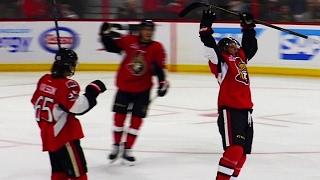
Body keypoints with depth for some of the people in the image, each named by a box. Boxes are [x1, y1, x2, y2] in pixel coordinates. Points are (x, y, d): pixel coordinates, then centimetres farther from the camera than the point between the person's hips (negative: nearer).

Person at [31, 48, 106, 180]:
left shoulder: (44, 80, 5)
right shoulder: (67, 85, -19)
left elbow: (36, 102, 14)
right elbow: (76, 107, -26)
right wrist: (92, 92, -19)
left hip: (48, 134, 9)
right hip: (64, 135, -9)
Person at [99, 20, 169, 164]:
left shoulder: (157, 48, -6)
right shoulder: (129, 41, -7)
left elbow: (159, 68, -5)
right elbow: (111, 46, 1)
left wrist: (162, 82, -16)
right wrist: (106, 34, -13)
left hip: (143, 89, 0)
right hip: (124, 86, 0)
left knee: (137, 118, 2)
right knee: (119, 115, 5)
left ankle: (127, 149, 14)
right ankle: (116, 146, 23)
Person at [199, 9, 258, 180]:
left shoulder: (241, 58, 21)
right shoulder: (221, 60, 1)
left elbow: (249, 44, 34)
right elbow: (210, 46, -13)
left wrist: (248, 25, 28)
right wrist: (206, 26, -20)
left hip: (245, 110, 8)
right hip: (229, 109, -8)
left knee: (242, 152, 7)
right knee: (235, 149, -21)